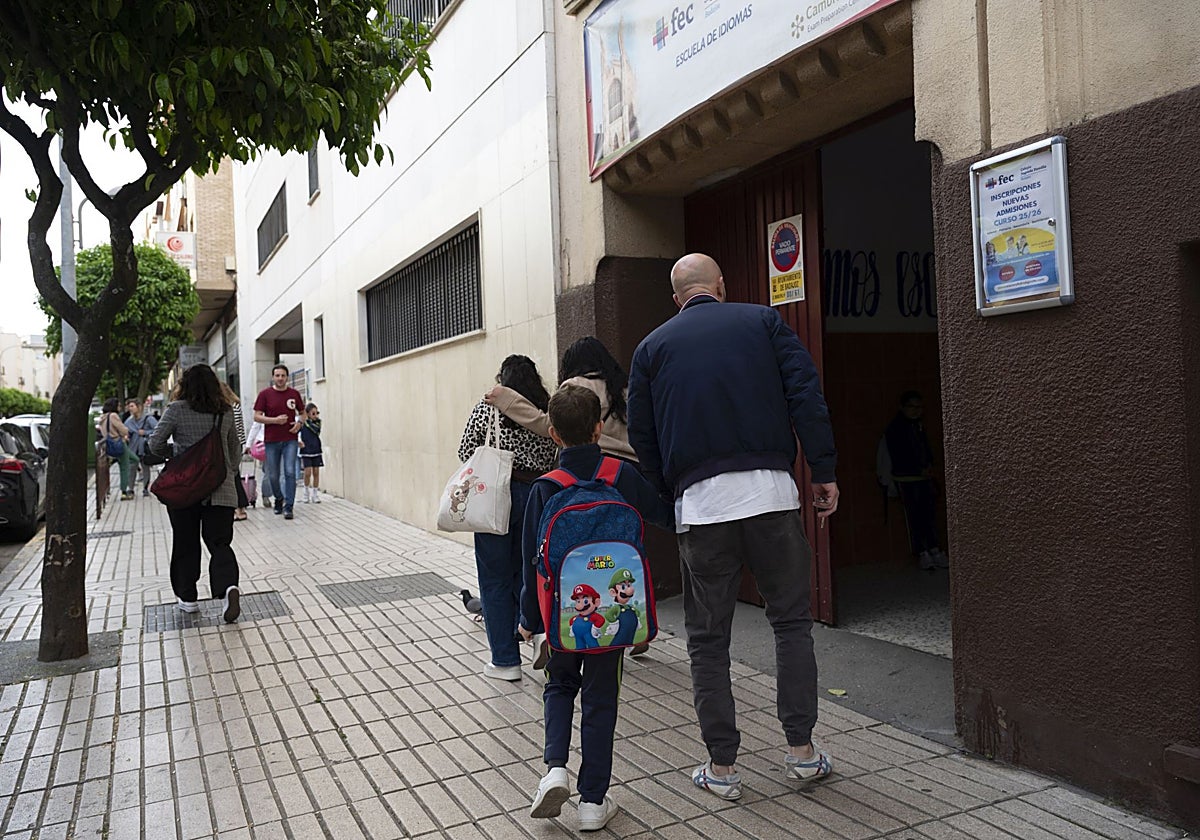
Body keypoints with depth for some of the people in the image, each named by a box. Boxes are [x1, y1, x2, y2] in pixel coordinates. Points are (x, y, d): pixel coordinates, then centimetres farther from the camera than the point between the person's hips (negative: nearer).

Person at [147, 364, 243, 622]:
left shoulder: (177, 410, -5)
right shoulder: (226, 412, 6)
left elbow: (156, 444, -6)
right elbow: (236, 449, 14)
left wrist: (175, 455, 12)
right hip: (221, 488, 2)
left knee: (186, 544, 13)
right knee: (220, 543, 3)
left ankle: (187, 597, 21)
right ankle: (228, 586, -22)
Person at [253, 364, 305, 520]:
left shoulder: (294, 393, 6)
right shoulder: (265, 394, 0)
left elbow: (302, 412, 18)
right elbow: (257, 416, -1)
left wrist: (300, 423, -3)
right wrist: (275, 420, -15)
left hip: (290, 439, 0)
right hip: (271, 440, 0)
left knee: (290, 472, -9)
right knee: (273, 475, 8)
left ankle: (288, 507, -5)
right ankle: (279, 499, 33)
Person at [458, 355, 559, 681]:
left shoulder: (488, 406, -2)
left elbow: (465, 452, 0)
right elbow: (554, 461, 4)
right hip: (537, 496, 4)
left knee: (495, 579, 6)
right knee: (522, 573, 20)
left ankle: (505, 661, 11)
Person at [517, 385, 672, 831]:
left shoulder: (545, 488, -9)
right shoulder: (624, 476, -7)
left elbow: (534, 558, -5)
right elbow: (666, 515, 6)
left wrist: (530, 618, 6)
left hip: (562, 611, 0)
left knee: (559, 685, 23)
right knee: (600, 699, 12)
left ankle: (555, 767, 5)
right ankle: (593, 800, 17)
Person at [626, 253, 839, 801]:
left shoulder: (653, 347, 12)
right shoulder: (762, 321, 10)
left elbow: (642, 437, 12)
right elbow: (806, 396, 0)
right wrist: (825, 472, 2)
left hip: (699, 502, 0)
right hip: (770, 489, 0)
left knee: (707, 637, 10)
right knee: (791, 619, 14)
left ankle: (721, 766, 14)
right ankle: (801, 750, 17)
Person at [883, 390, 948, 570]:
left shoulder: (918, 425, 14)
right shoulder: (894, 429, -10)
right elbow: (898, 458, -14)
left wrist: (929, 465, 5)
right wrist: (920, 470, -13)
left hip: (924, 476, 7)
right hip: (906, 479, -7)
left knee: (930, 513, 3)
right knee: (914, 516, -5)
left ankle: (933, 550, 9)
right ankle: (922, 554, 0)